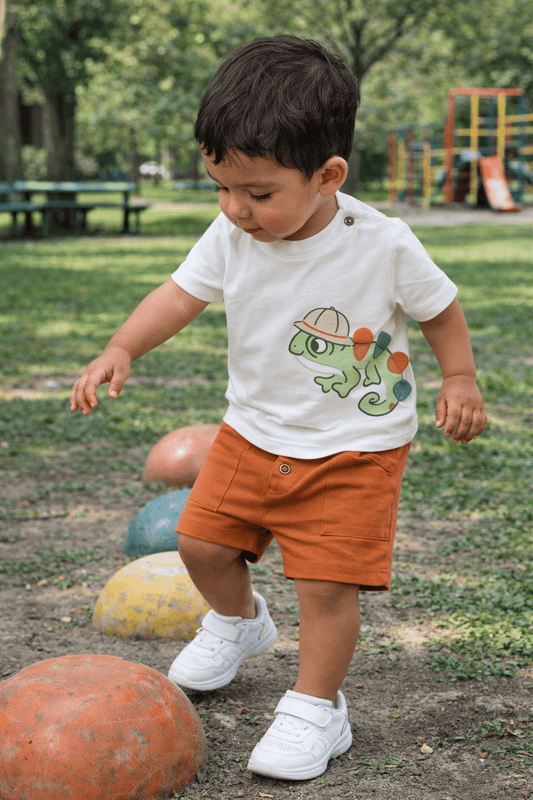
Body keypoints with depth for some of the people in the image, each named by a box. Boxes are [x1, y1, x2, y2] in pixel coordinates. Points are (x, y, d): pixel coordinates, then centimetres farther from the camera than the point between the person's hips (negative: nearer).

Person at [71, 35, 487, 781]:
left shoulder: (384, 246, -21)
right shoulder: (231, 237, -12)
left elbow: (440, 307, -5)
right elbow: (181, 294, -5)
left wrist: (460, 380, -6)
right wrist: (121, 349, -19)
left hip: (353, 447, -5)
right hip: (254, 432, 5)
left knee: (327, 580, -7)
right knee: (201, 539, 11)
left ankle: (316, 708, 14)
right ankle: (239, 621, 43)